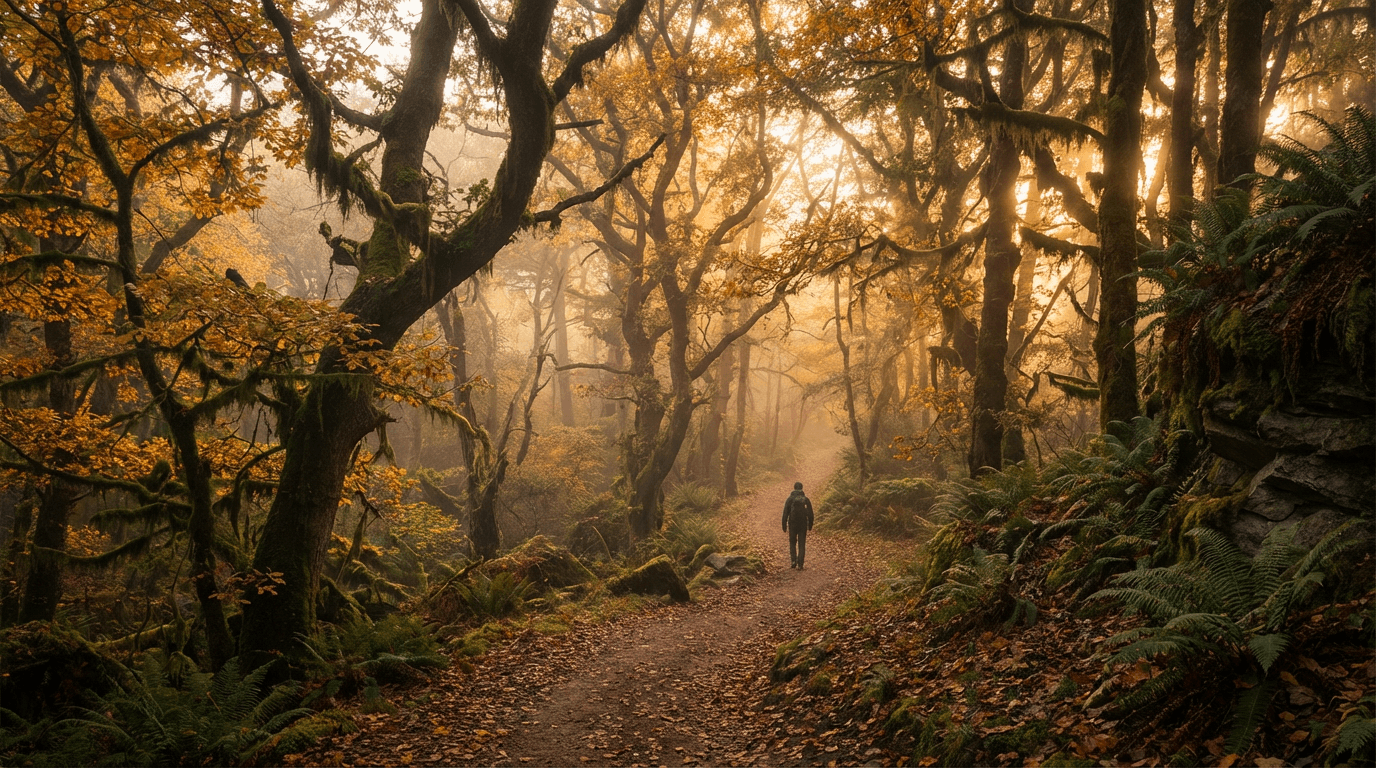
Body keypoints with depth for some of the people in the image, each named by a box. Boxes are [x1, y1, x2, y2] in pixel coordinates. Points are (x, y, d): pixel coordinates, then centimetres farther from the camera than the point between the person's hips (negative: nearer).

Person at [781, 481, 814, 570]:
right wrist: (810, 525, 12)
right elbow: (810, 514, 2)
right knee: (802, 544, 6)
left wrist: (784, 525, 1)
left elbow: (785, 513, -5)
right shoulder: (806, 499, 0)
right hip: (803, 525, 1)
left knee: (792, 543, 15)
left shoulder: (790, 499, -4)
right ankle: (800, 564, 0)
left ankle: (793, 561, 2)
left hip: (792, 524, -1)